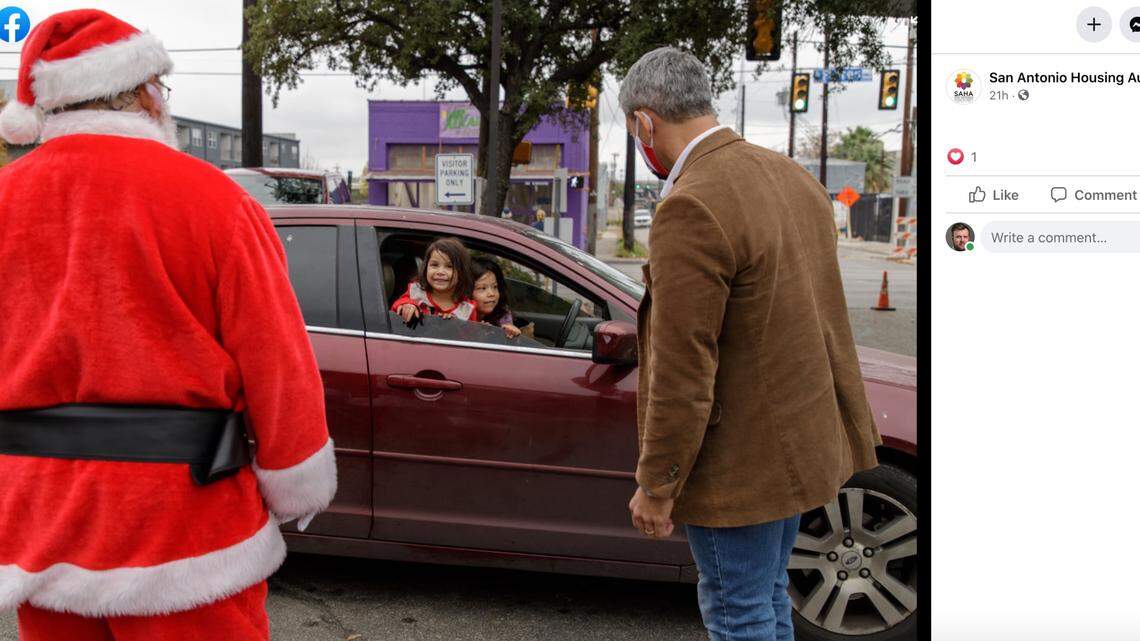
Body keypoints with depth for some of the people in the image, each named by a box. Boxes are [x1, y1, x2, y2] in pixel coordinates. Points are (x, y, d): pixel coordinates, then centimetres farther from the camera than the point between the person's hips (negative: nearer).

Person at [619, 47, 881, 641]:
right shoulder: (792, 175, 5)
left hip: (739, 460, -9)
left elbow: (683, 375, -23)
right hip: (801, 437, 9)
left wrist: (656, 487, -13)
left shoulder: (691, 210, -24)